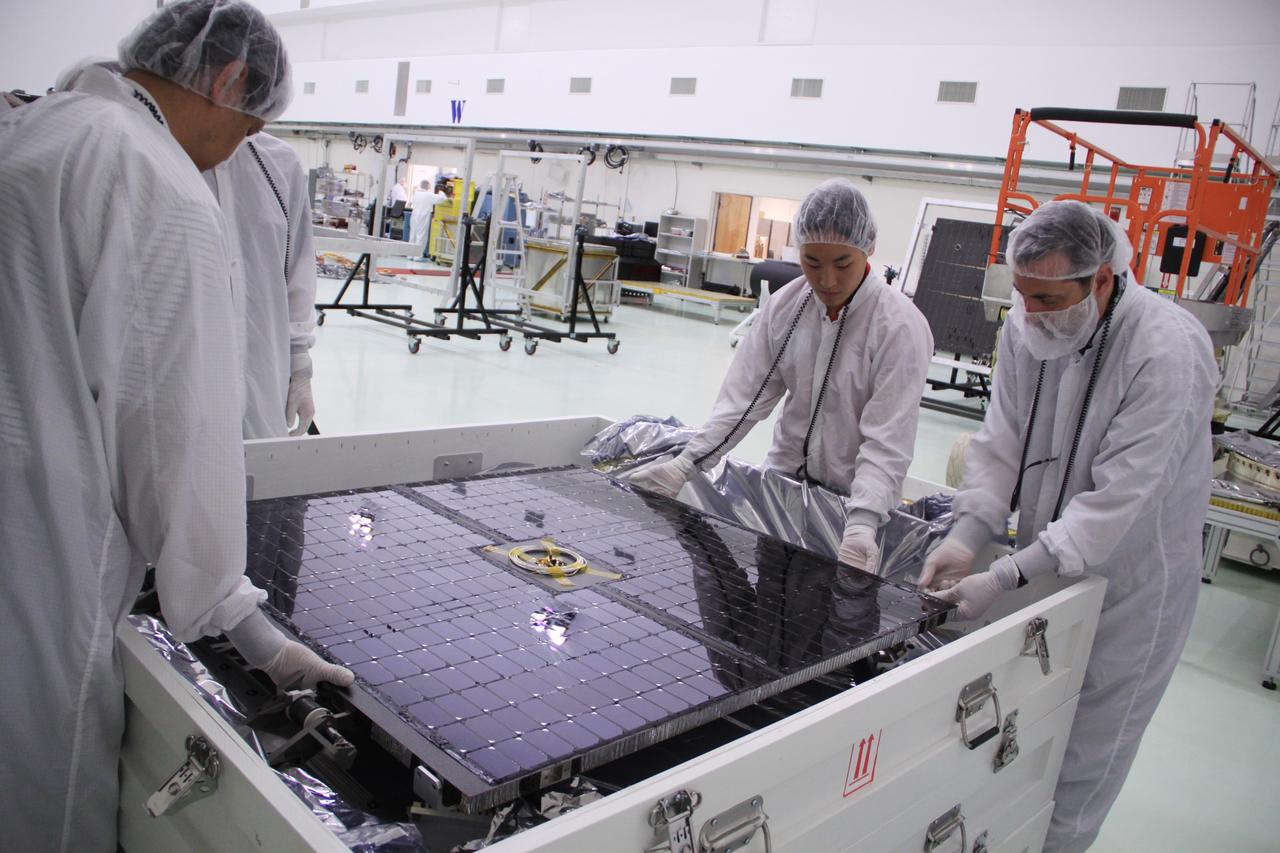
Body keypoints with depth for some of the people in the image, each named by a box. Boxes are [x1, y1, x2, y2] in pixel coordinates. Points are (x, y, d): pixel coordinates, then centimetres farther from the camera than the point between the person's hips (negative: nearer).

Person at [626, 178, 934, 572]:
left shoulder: (900, 326, -19)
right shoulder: (784, 306, -6)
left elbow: (887, 439, -24)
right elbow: (743, 396, -7)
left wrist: (862, 524, -37)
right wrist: (685, 464, -19)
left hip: (857, 497, -3)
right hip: (784, 479, 4)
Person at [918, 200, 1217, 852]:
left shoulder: (1169, 353, -26)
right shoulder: (1027, 326, -8)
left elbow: (1116, 500, -29)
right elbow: (1002, 443, -5)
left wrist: (1005, 579, -31)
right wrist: (967, 537, -18)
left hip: (1128, 583, -5)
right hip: (1046, 560, 5)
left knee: (1083, 755, 10)